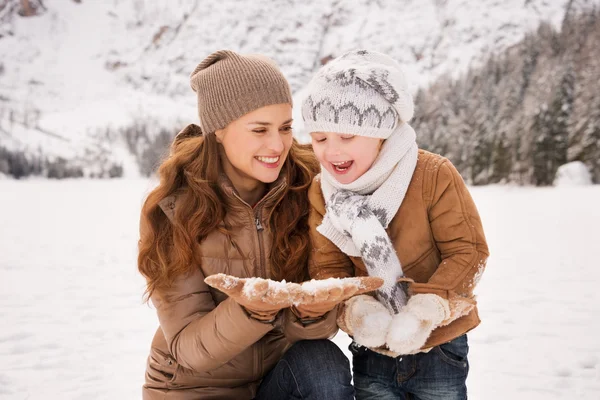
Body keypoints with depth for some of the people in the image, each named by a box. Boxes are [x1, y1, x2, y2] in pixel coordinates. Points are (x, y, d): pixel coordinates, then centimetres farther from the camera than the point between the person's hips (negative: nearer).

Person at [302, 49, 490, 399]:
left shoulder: (434, 175, -18)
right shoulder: (322, 192, -6)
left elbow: (468, 251, -14)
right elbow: (327, 268, -4)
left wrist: (427, 308, -27)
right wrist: (353, 308, -25)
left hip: (439, 347, -3)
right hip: (371, 353, 3)